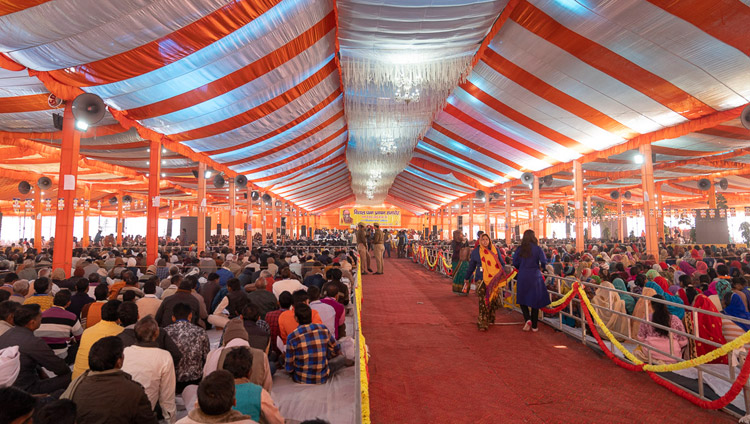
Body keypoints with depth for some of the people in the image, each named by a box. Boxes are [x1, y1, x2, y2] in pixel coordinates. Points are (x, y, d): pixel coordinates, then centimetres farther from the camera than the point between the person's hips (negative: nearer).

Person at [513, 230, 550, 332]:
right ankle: (534, 326, 15)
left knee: (522, 299, 15)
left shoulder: (520, 249, -1)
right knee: (535, 301, 9)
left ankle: (527, 319, -6)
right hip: (535, 277, -1)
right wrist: (541, 266, 11)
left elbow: (515, 262, -3)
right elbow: (544, 262, -12)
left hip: (522, 277, 1)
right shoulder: (537, 248, -6)